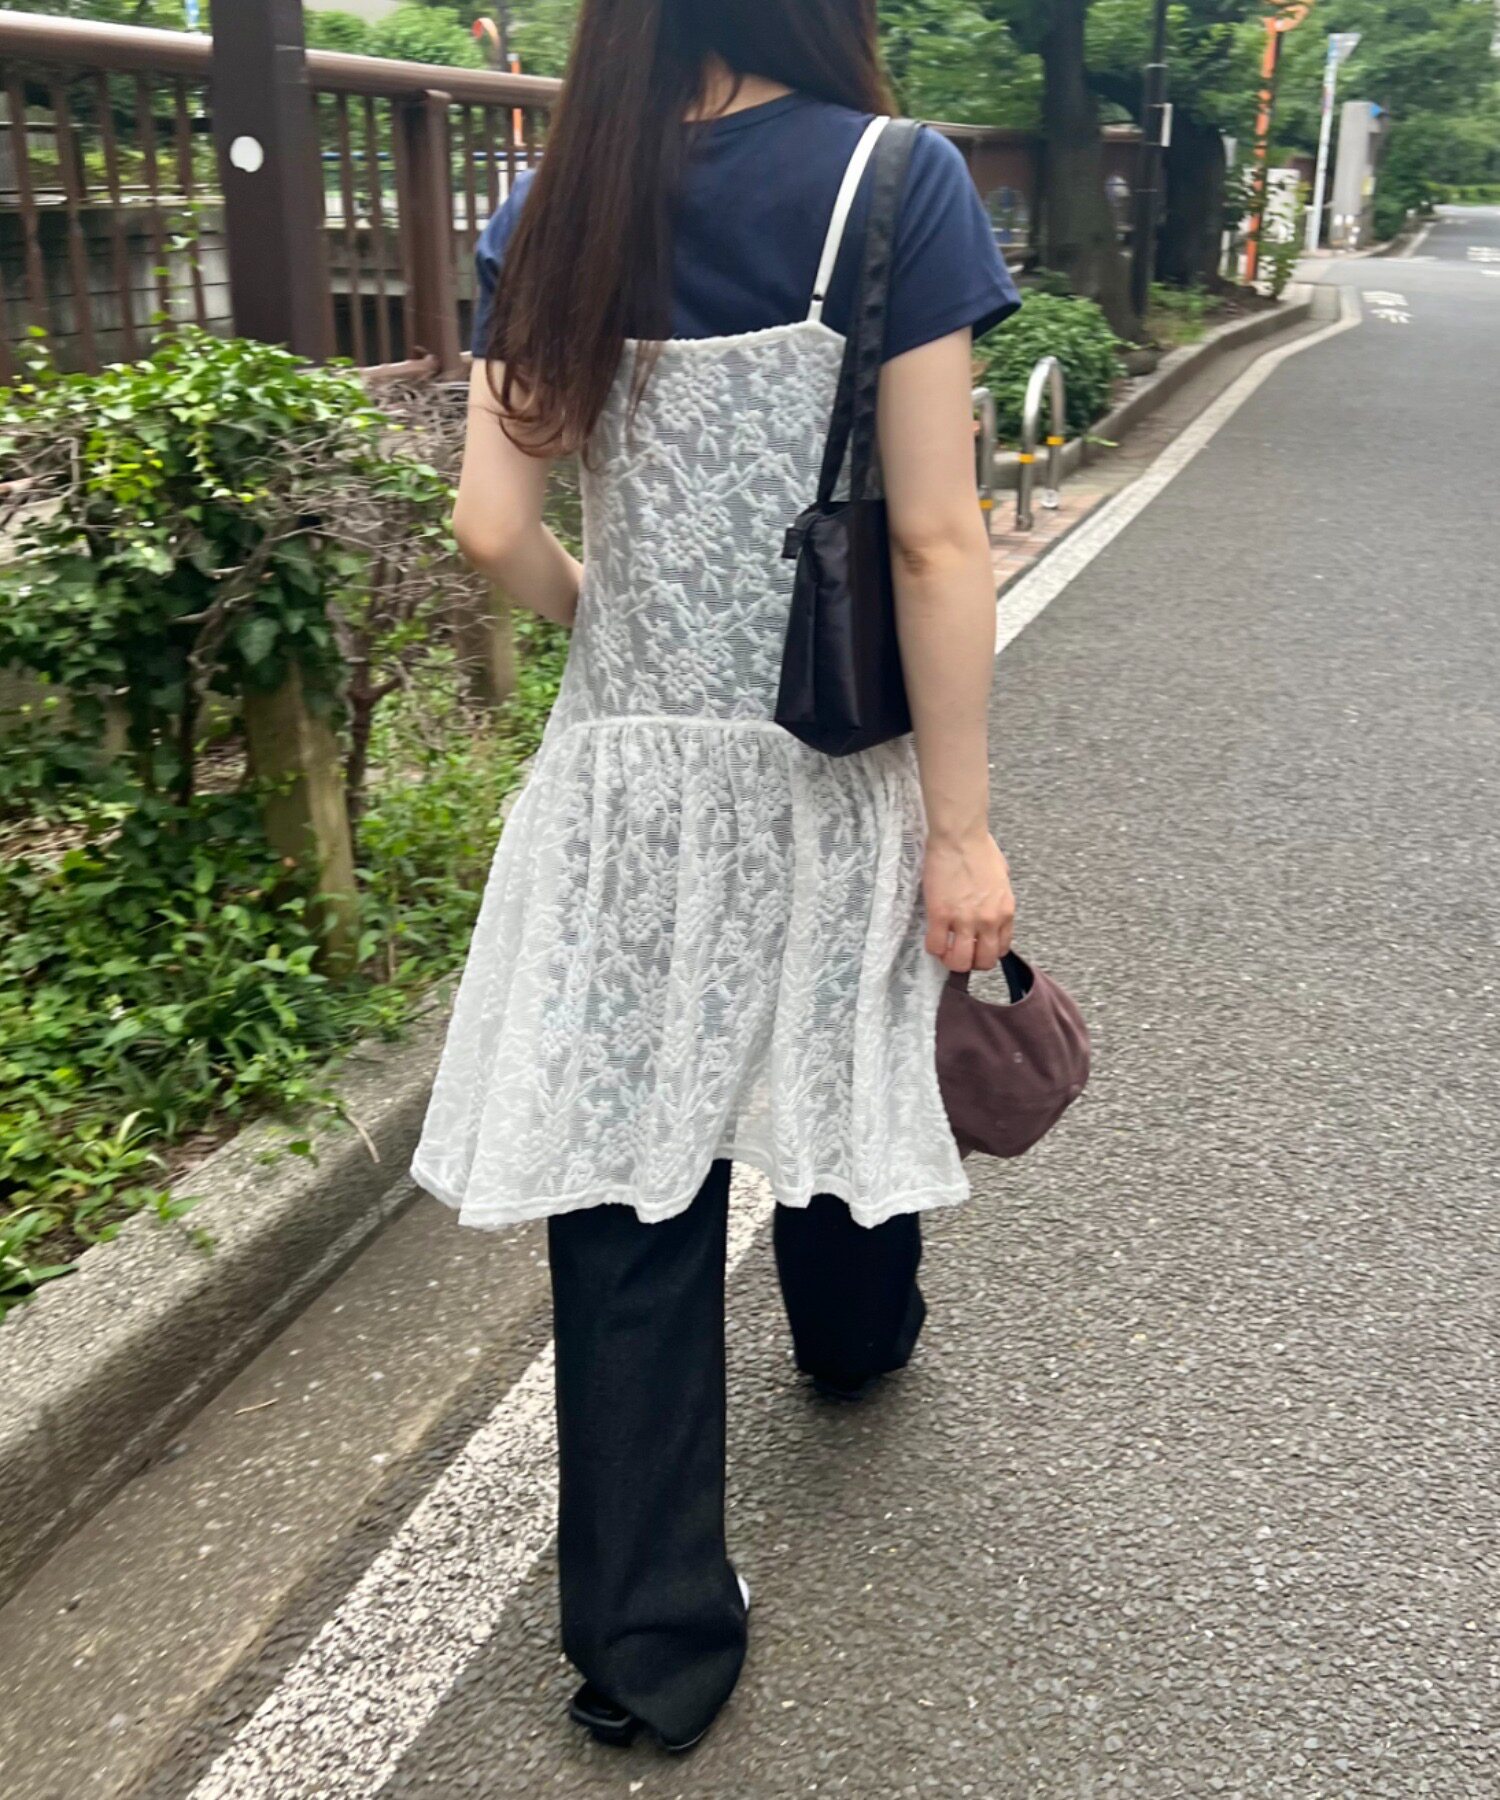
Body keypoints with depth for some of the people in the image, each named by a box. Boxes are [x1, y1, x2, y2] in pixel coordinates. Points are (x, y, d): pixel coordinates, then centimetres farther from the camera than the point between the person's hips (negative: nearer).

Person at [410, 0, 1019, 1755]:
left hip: (623, 777, 2)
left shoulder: (550, 221, 1)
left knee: (625, 1174, 7)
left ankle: (646, 1638, 19)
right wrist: (963, 826, -9)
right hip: (830, 770, -1)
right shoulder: (893, 184, -9)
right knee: (837, 1071, 24)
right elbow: (934, 541, -14)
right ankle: (855, 1341, 55)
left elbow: (493, 528, -3)